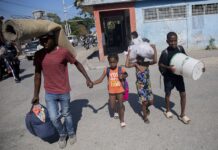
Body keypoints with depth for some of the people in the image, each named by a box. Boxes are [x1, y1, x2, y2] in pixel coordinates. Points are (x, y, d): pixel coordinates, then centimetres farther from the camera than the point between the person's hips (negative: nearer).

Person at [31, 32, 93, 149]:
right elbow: (37, 75, 4)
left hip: (63, 92, -2)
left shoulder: (63, 52, -14)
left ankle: (71, 133, 42)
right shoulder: (38, 55, -4)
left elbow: (77, 64, -1)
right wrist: (36, 95, 7)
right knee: (54, 117, 5)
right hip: (49, 93, 2)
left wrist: (87, 79, -3)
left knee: (66, 114, 14)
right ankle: (62, 135, 35)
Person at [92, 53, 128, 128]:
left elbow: (126, 74, 9)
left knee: (120, 105, 5)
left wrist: (123, 76, -15)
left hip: (120, 90, -2)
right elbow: (100, 79, -8)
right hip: (111, 91, 2)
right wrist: (92, 82, -23)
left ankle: (122, 120, 24)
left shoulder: (121, 69, -12)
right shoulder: (107, 70, -8)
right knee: (112, 107, 7)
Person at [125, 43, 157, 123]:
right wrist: (128, 54, -25)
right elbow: (127, 65, -30)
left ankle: (146, 108, 46)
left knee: (151, 101, 10)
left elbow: (155, 61, -27)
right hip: (140, 86, -3)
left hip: (148, 85, 3)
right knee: (144, 102, -1)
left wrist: (154, 49, -28)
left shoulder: (147, 63, -7)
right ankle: (145, 116, 24)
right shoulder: (135, 64, -12)